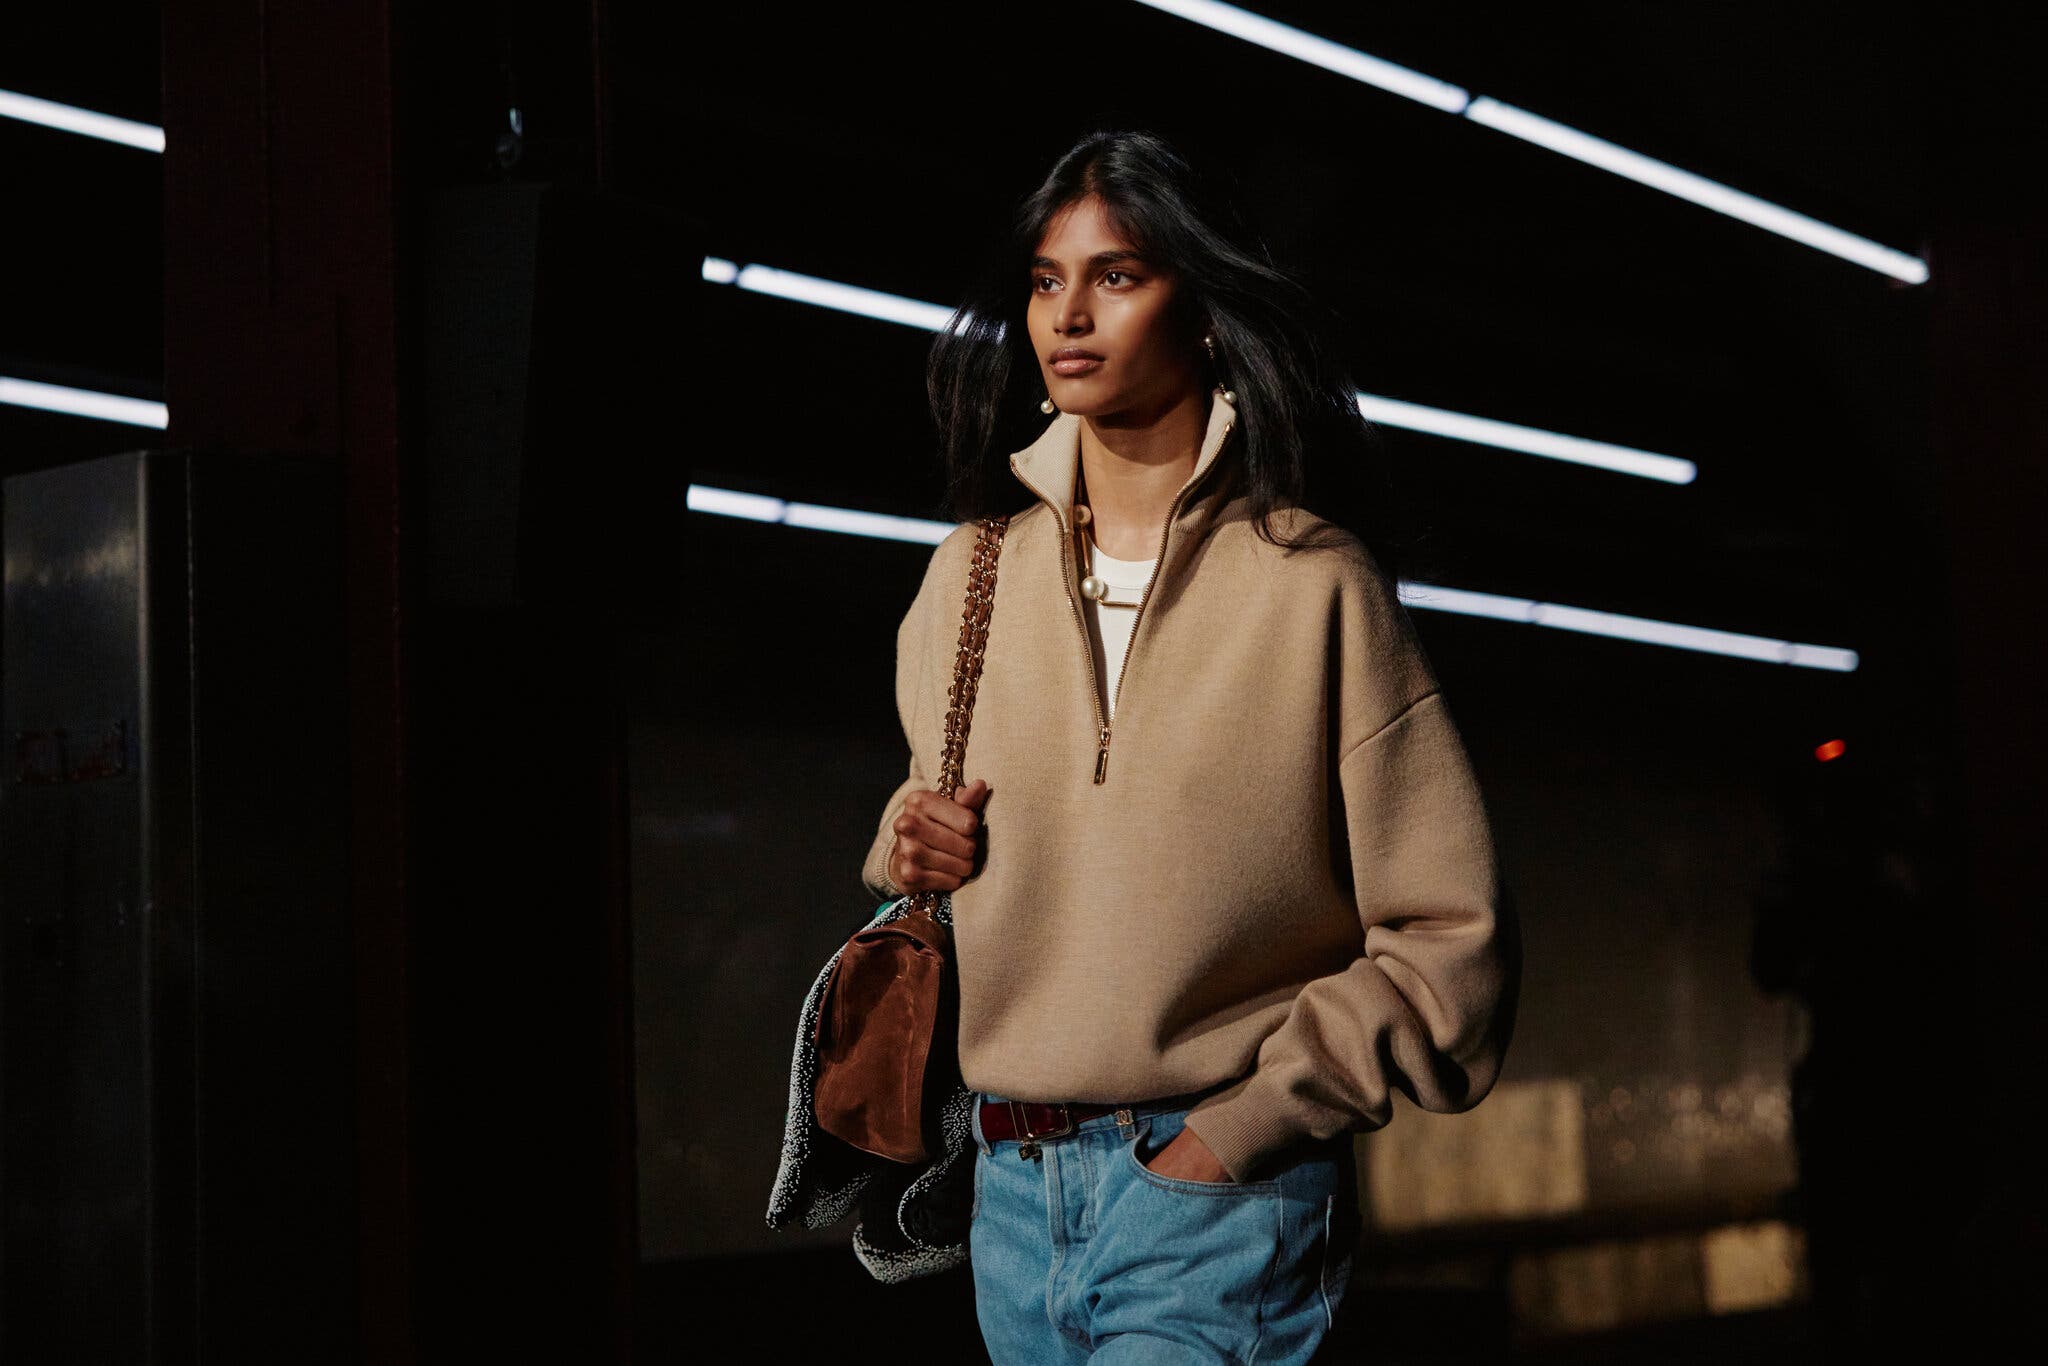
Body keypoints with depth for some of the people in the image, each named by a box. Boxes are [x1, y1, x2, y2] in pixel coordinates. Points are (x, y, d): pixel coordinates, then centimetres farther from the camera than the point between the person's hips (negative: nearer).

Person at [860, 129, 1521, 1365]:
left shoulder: (1315, 583, -6)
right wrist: (914, 845, 3)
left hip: (1222, 1188, -5)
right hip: (1013, 1191, 5)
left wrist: (1244, 1126, -13)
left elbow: (1453, 944, -7)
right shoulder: (972, 573, 8)